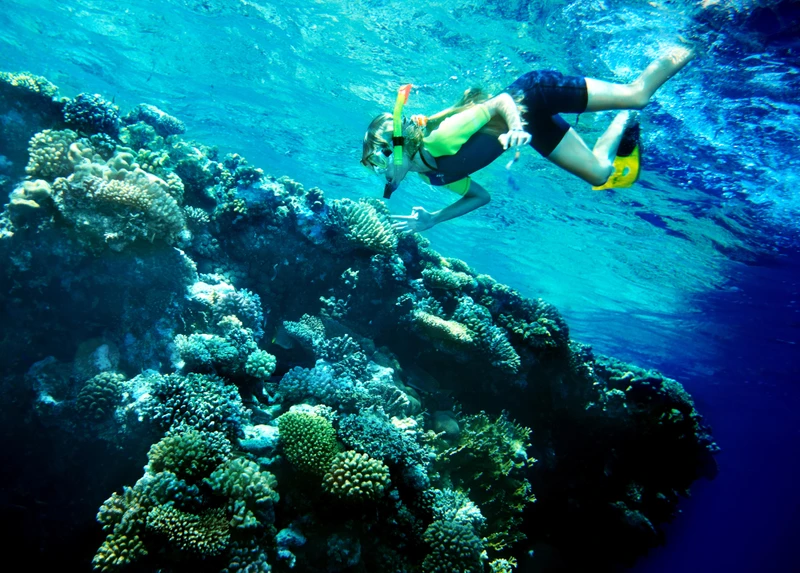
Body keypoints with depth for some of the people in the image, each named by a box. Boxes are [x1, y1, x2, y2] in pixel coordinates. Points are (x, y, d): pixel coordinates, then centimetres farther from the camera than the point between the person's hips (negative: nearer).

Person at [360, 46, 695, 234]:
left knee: (637, 94, 1)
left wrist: (515, 129, -50)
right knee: (600, 174, 11)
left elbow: (502, 102, -28)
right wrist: (431, 219, -3)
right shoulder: (431, 174, -5)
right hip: (534, 127, 6)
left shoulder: (439, 138, -30)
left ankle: (685, 51, 26)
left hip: (534, 94, -6)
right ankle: (624, 123, 35)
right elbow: (480, 196, 6)